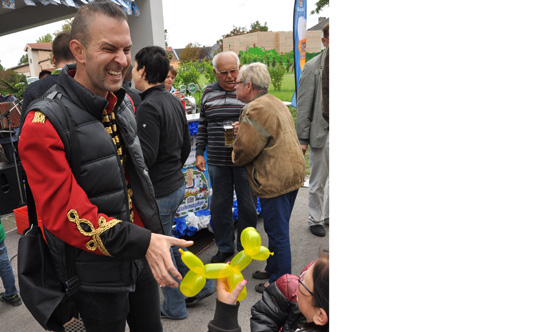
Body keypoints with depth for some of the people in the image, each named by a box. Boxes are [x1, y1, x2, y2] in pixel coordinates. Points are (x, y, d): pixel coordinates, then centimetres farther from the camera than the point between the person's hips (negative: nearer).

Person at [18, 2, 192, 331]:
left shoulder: (124, 103, 2)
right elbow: (65, 215, -25)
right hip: (97, 275, -6)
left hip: (143, 256, 6)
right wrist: (142, 241, -33)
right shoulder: (45, 124, -21)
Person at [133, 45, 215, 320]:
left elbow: (145, 157, -25)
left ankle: (175, 307, 28)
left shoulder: (148, 106, -21)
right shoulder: (174, 102, 7)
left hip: (158, 193, -9)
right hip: (177, 184, 9)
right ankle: (201, 283, 33)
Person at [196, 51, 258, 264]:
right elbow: (202, 125, 14)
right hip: (217, 161, 3)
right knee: (219, 206, 11)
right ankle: (224, 247, 29)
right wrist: (199, 153, 9)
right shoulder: (208, 93, 9)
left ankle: (245, 248, 27)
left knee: (247, 206, 7)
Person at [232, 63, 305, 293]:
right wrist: (243, 130, 9)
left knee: (277, 232, 2)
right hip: (292, 174, 10)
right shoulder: (276, 103, 15)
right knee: (278, 229, 22)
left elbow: (246, 149, -20)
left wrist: (235, 157, 2)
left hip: (275, 180, -10)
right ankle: (273, 268, 38)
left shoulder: (256, 110, -18)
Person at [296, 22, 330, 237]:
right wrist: (302, 138, -8)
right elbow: (303, 106, -6)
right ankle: (315, 220, 25)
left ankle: (330, 215, 32)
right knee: (318, 181, 8)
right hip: (322, 133, -3)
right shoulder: (313, 67, -6)